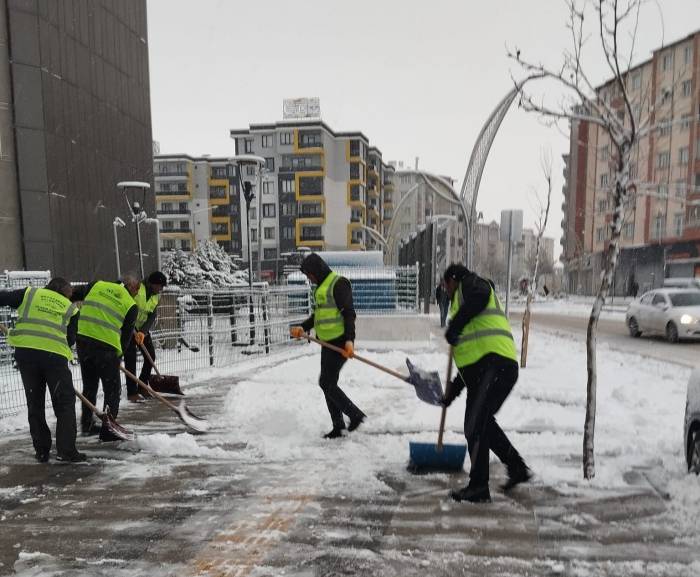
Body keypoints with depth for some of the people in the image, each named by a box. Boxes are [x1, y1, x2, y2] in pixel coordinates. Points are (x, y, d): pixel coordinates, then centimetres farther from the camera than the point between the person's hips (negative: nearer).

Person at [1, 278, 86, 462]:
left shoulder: (29, 293, 16)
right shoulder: (70, 308, 16)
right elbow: (71, 338, 13)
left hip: (25, 351, 2)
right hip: (54, 354, -2)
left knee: (35, 403, 14)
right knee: (65, 402, 8)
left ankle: (41, 451, 19)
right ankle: (66, 450, 4)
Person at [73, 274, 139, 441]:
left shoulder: (97, 285, 11)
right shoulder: (131, 305, 3)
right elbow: (126, 335, 6)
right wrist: (118, 354, 19)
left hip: (83, 339, 5)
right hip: (106, 345, -5)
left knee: (89, 384, 23)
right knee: (112, 389, 10)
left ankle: (86, 424, 35)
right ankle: (108, 430, 13)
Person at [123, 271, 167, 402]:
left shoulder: (156, 297, 0)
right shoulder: (137, 288, -21)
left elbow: (152, 316, -8)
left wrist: (143, 332, -23)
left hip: (142, 328, 7)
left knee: (150, 356, 5)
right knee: (130, 358, -10)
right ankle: (132, 393, -4)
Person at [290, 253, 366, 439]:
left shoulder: (339, 284, -11)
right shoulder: (321, 286, 19)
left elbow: (349, 312, -18)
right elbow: (318, 315, 24)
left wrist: (349, 339, -27)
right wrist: (303, 328, 8)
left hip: (340, 342, -10)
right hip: (328, 342, 10)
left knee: (326, 383, -8)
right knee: (328, 384, 11)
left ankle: (355, 415, 5)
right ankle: (338, 426, 19)